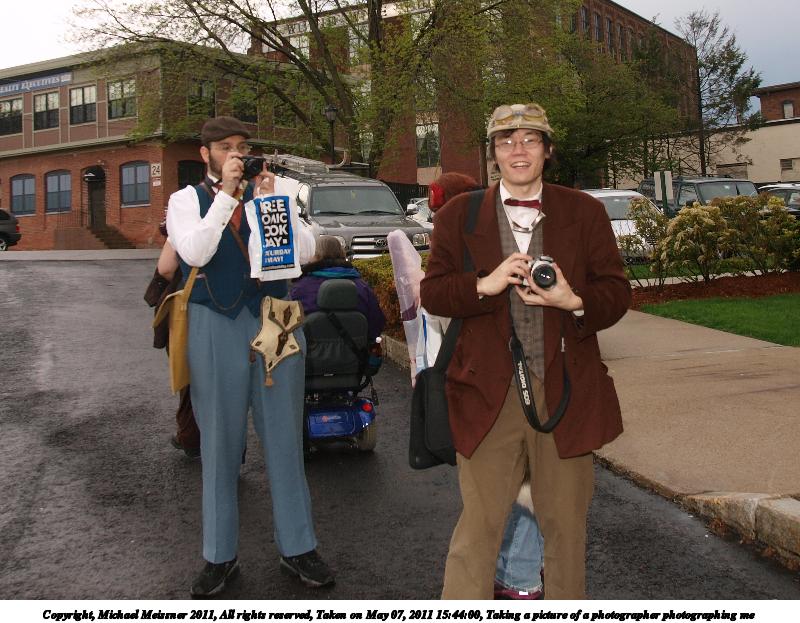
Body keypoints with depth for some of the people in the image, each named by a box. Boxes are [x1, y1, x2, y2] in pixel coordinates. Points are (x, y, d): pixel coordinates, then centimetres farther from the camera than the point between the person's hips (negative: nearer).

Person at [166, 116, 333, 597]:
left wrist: (268, 202, -12)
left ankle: (297, 546, 21)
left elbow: (305, 252, -3)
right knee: (220, 443, 6)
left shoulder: (270, 195, 9)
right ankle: (220, 556, 21)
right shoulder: (187, 200, 5)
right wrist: (227, 194, -15)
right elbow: (195, 252, -14)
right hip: (216, 327, -1)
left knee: (284, 437, 7)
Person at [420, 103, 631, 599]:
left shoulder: (585, 212, 7)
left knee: (566, 520, 13)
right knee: (480, 521, 2)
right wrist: (485, 285, -16)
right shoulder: (458, 215, 6)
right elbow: (432, 292, 2)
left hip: (565, 389, 2)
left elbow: (617, 291, 6)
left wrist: (575, 302, -15)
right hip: (489, 391, -1)